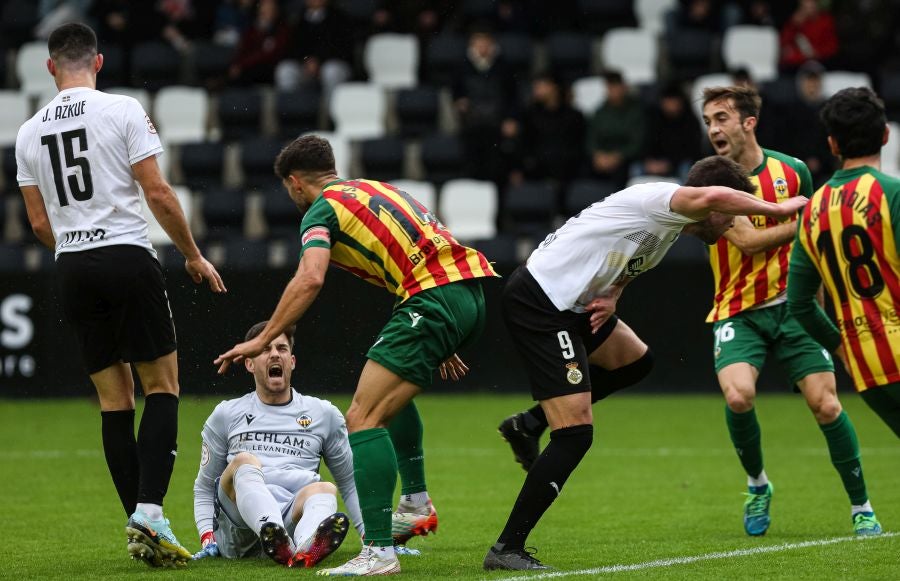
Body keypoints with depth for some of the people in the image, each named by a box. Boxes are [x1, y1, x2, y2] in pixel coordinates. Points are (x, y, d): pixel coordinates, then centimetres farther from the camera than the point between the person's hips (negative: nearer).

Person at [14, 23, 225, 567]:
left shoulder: (30, 132, 10)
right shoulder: (123, 111, -4)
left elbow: (40, 222, 12)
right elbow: (158, 193, -7)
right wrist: (194, 256, 4)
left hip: (72, 268, 5)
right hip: (127, 253, -5)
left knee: (115, 398, 10)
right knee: (162, 385, 2)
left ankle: (140, 524, 7)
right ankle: (150, 513, -13)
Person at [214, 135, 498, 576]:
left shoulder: (322, 210, 3)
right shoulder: (374, 188, 29)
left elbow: (310, 278, -15)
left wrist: (262, 340, -10)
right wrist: (440, 343, 40)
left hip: (434, 297, -9)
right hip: (471, 290, 9)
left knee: (363, 418, -11)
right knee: (391, 390, 33)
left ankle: (379, 551, -21)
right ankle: (416, 502, 31)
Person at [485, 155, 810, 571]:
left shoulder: (667, 231, 15)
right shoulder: (660, 199, -15)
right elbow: (711, 196, -36)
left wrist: (609, 299, 0)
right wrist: (777, 209, -26)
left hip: (567, 303, 10)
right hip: (537, 303, -10)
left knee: (634, 361, 27)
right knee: (576, 436, -13)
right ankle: (507, 549, -10)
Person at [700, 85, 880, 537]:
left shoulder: (792, 171, 3)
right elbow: (748, 240, -17)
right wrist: (802, 220, -10)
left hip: (791, 306, 2)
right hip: (737, 313, -2)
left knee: (826, 404, -9)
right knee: (738, 396, -25)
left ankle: (861, 508, 9)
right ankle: (757, 485, 3)